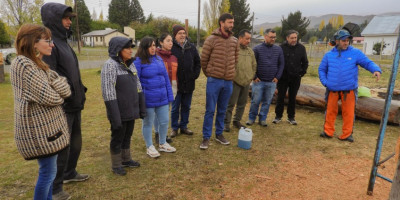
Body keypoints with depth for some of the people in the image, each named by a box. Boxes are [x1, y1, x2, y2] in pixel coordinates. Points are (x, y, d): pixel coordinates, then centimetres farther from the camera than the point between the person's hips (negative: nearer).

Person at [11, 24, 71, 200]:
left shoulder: (36, 63, 12)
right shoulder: (24, 65, -18)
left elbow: (65, 91, 6)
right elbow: (49, 98, -21)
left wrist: (57, 91, -13)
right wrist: (59, 96, -2)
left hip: (45, 127, 10)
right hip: (40, 130, -10)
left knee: (48, 170, 20)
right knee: (48, 172, 2)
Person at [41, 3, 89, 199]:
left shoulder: (63, 40, 15)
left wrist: (80, 93, 15)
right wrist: (61, 100, -21)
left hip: (74, 104, 9)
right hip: (62, 106, -9)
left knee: (76, 142, 20)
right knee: (62, 147, 1)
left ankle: (70, 173, 39)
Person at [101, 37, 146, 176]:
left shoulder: (130, 64, 7)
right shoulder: (110, 65, -15)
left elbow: (138, 87, 10)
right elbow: (108, 93, -20)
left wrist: (142, 108, 8)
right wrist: (115, 116, -21)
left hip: (131, 111, 7)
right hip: (120, 112, -6)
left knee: (127, 136, 20)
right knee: (117, 137, 10)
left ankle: (126, 159, 38)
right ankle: (116, 165, 28)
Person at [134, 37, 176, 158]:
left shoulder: (159, 59, 8)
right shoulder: (138, 62, -10)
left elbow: (166, 78, 11)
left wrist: (169, 96, 10)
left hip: (162, 99, 6)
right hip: (148, 101, -6)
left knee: (165, 121, 14)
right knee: (148, 123, 11)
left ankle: (163, 144, 36)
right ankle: (150, 147, 30)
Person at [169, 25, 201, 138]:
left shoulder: (191, 47, 7)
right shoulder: (171, 47, -7)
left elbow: (198, 62, 13)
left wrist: (195, 74, 3)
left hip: (189, 83, 4)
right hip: (176, 83, -4)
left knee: (186, 107, 14)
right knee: (175, 108, 7)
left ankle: (184, 126, 29)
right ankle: (174, 128, 22)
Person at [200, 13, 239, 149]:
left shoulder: (234, 41, 7)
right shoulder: (211, 39, -7)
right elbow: (203, 60, -2)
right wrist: (209, 74, 7)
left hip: (228, 81, 5)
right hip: (214, 81, -4)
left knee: (222, 110, 14)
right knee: (210, 110, 1)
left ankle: (219, 134, 28)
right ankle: (206, 137, 12)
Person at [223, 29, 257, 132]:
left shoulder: (250, 51, 12)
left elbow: (254, 65, 21)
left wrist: (251, 77, 14)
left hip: (246, 82, 7)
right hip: (235, 81, -6)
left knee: (242, 104, 14)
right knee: (230, 103, -2)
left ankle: (237, 121, 29)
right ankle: (226, 123, 11)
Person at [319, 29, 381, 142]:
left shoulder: (355, 53, 1)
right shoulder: (329, 55, 6)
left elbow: (368, 63, 1)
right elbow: (321, 69, 12)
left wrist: (376, 70, -20)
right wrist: (325, 82, -2)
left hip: (349, 90, -1)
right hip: (333, 89, 2)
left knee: (349, 113, 3)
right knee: (330, 111, 9)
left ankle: (347, 134, 16)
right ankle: (328, 132, 22)